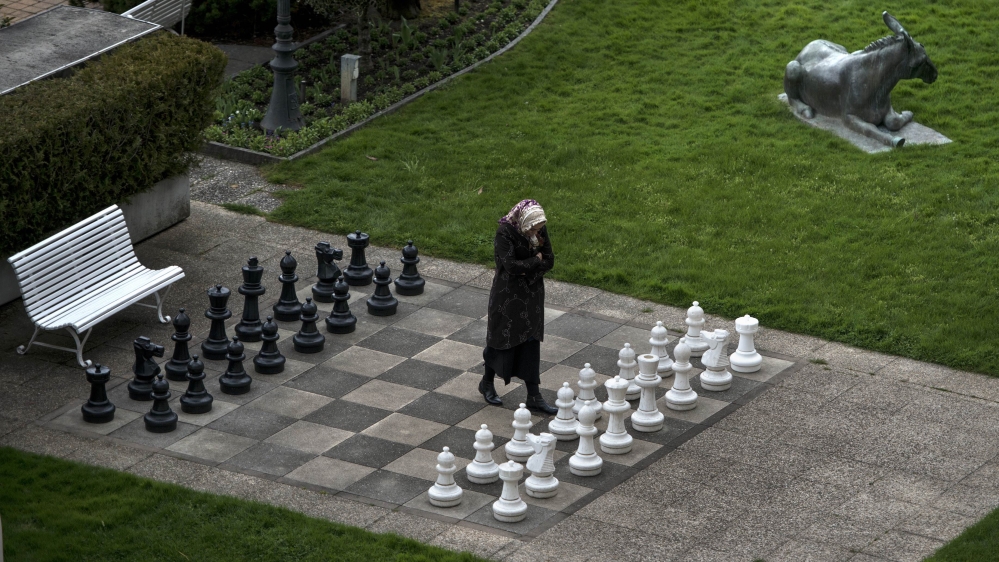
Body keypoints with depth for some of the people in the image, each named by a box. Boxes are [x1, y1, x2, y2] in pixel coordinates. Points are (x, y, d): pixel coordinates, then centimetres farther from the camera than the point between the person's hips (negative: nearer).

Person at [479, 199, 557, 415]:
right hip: (507, 297, -5)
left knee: (531, 343, 6)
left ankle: (534, 397, 9)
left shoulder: (540, 231, -5)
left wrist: (525, 268, -19)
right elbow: (511, 265, -27)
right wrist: (536, 261, -14)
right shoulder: (504, 233, -21)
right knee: (502, 340, 9)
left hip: (532, 296, 5)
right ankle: (487, 383, 33)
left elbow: (549, 261, -5)